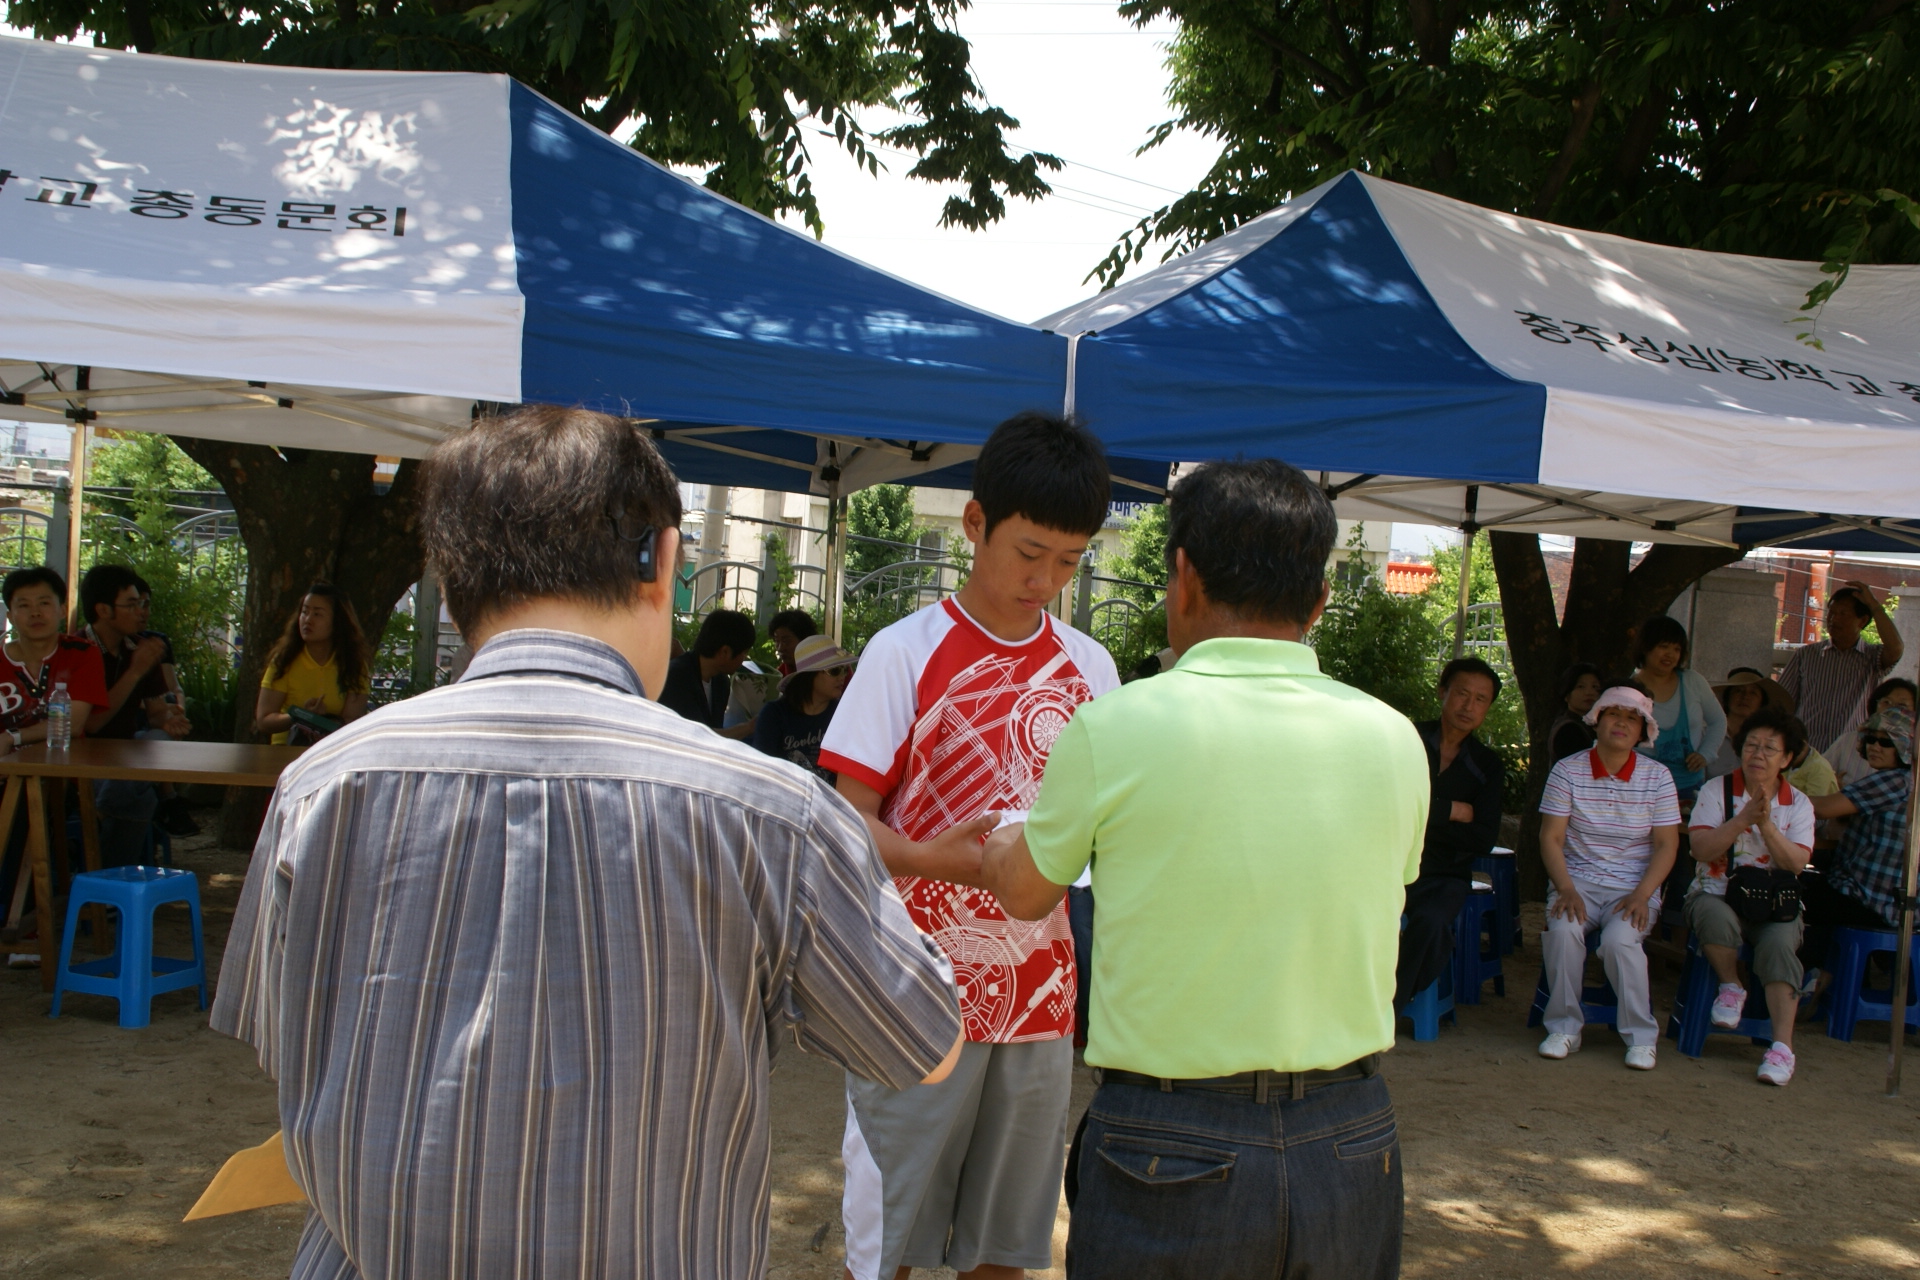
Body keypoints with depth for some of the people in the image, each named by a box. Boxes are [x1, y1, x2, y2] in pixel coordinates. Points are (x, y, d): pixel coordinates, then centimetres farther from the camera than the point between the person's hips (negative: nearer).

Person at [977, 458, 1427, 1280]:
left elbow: (1025, 895, 5)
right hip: (1354, 1150, 4)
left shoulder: (1114, 728, -13)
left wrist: (997, 844, 28)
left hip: (1169, 1156, -3)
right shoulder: (1395, 740, -3)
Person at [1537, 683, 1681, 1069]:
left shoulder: (1657, 778, 2)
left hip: (1635, 887, 0)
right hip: (1578, 881, 0)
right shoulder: (1567, 771, 0)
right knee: (1563, 929, -30)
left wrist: (1641, 895, -15)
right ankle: (1564, 1028, -13)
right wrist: (1566, 890, -17)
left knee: (1619, 939, -30)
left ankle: (1641, 1036, -10)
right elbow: (1551, 838, -3)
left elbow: (1666, 845, 0)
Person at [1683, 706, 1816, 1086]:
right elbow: (1701, 848, -11)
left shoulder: (1797, 804, 7)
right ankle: (1731, 986, -8)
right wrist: (1744, 818, -20)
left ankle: (1782, 1045, -30)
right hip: (1718, 894, -1)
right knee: (1716, 918, -37)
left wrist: (1766, 824, -21)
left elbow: (1796, 863, -7)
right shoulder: (1717, 790, 2)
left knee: (1779, 944, -31)